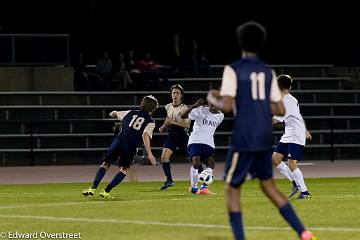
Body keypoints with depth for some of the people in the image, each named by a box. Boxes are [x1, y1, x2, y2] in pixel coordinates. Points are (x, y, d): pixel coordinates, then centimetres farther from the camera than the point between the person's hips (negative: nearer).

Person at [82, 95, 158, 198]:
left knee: (105, 164, 8)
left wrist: (113, 113, 60)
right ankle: (106, 191, 4)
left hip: (119, 141, 3)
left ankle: (93, 188, -6)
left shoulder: (131, 113, 17)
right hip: (131, 146, -3)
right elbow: (145, 135, -15)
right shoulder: (150, 122, 3)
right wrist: (149, 154, -20)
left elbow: (115, 113, 34)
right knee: (124, 169, 13)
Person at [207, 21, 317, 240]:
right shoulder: (268, 72, 10)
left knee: (232, 189, 6)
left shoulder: (233, 70, -8)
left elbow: (227, 106, -16)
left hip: (244, 139, -6)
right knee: (268, 186, 17)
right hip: (265, 139, 6)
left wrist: (213, 100, 5)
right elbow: (280, 110, 9)